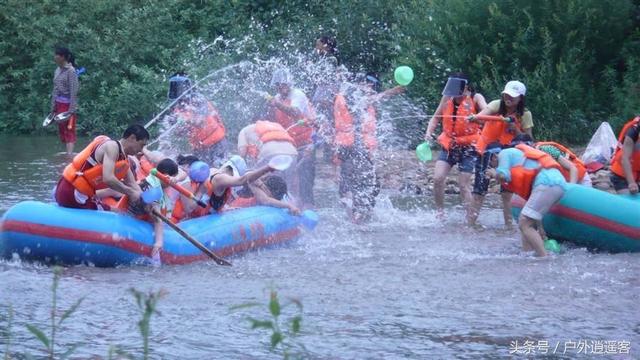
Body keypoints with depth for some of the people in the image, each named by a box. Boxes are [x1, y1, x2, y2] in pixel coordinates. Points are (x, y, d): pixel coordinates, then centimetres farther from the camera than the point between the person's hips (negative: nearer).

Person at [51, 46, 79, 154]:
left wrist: (72, 110, -20)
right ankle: (68, 153, 16)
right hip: (59, 105, 8)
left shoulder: (70, 71, -11)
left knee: (69, 131, -10)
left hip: (68, 105, -8)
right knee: (62, 131, 10)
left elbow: (74, 91, -15)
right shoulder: (58, 70, 12)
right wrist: (53, 108, 16)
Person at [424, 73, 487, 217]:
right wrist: (429, 132, -4)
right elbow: (435, 118, 15)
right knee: (438, 178, -9)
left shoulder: (475, 98, -7)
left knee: (464, 184, -6)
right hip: (449, 145, 4)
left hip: (468, 147, -4)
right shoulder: (447, 98, 5)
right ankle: (440, 213, 6)